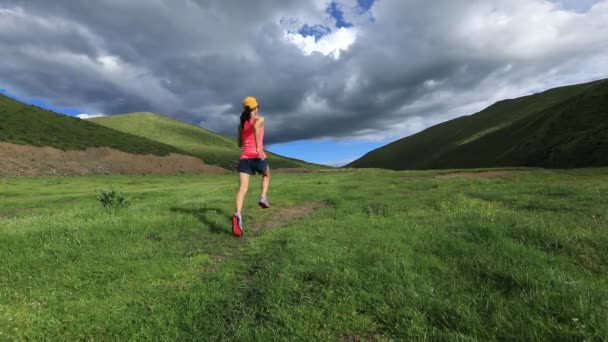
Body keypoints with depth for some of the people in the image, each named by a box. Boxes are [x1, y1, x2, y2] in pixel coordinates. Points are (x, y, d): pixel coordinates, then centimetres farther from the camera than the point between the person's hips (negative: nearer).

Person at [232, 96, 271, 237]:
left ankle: (238, 214, -33)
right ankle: (263, 198, 13)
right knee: (267, 174, 30)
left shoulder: (241, 124, 20)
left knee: (243, 188, -10)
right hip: (257, 157, -3)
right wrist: (259, 146, -27)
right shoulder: (260, 119, 4)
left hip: (244, 158, 3)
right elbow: (256, 126, -22)